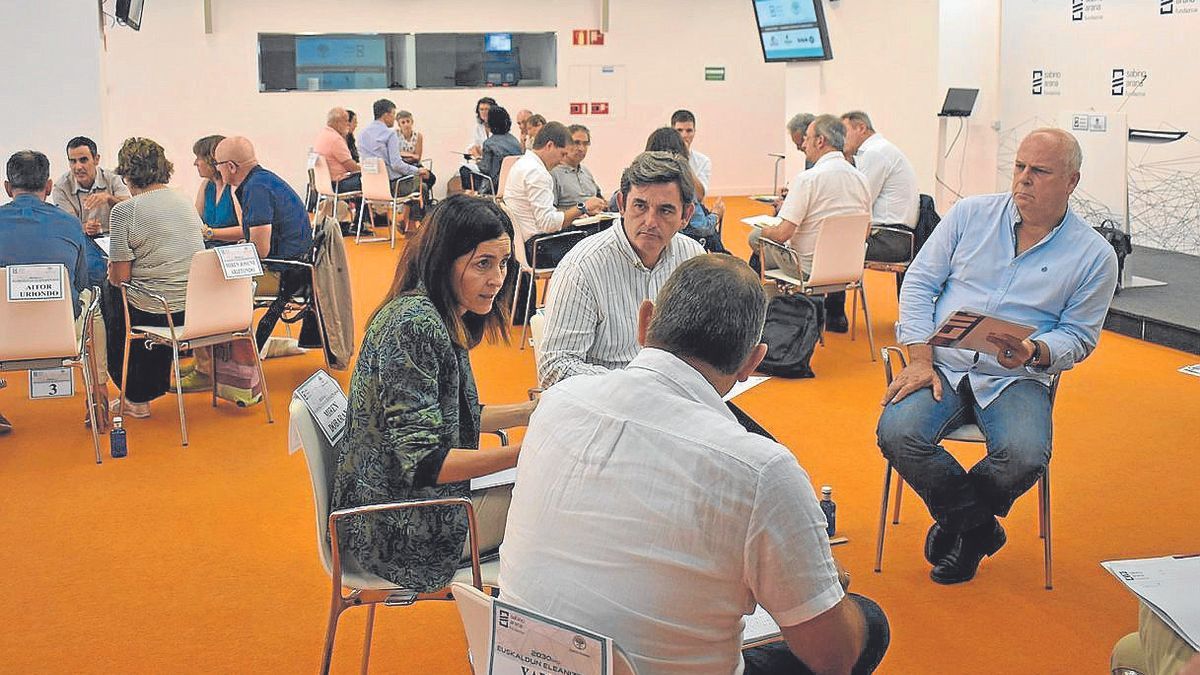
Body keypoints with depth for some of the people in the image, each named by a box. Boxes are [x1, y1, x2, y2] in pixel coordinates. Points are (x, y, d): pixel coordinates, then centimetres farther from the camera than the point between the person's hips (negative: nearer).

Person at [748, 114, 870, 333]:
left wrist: (764, 232, 2)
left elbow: (783, 234, -20)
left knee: (756, 237, 14)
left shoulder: (807, 179, -19)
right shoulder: (860, 178, 1)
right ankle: (835, 313, 35)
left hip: (809, 268, -7)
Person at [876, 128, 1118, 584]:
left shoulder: (1094, 255, 3)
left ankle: (959, 523, 4)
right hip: (942, 368, 1)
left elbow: (1079, 336, 5)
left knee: (1024, 458, -31)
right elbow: (919, 283, 6)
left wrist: (1034, 353, -18)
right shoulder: (970, 214, 6)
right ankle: (979, 527, -2)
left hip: (1017, 379, -1)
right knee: (896, 433, -27)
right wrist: (920, 360, -7)